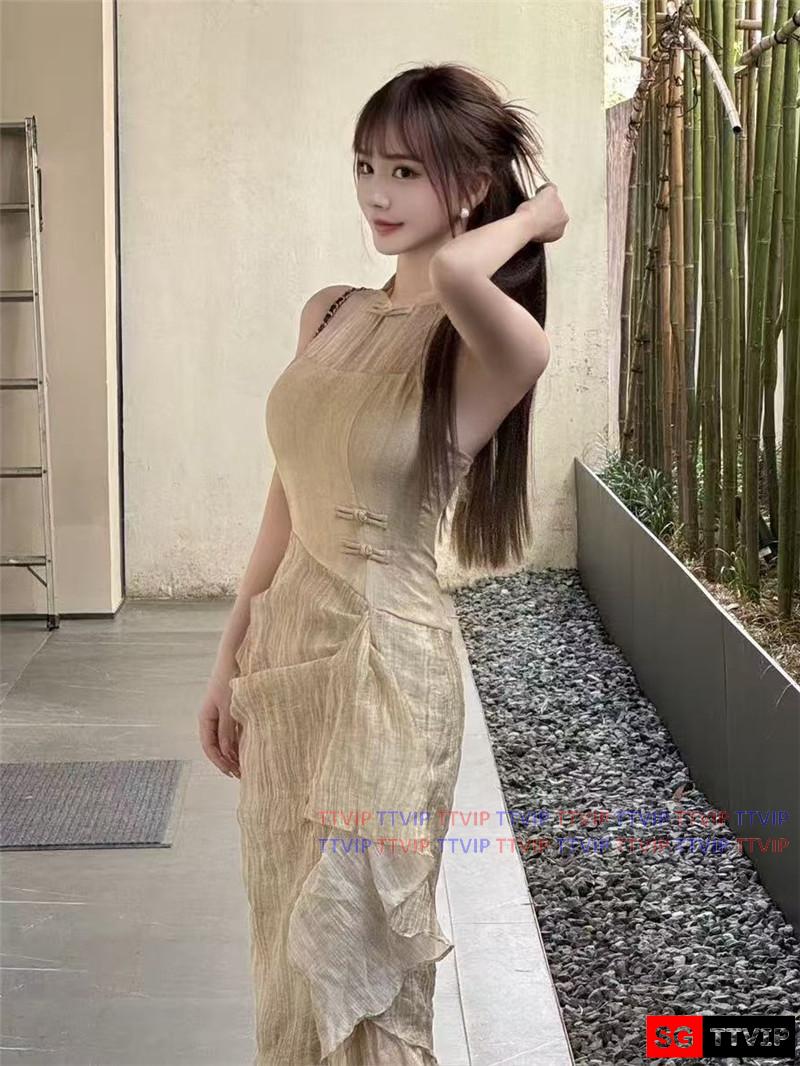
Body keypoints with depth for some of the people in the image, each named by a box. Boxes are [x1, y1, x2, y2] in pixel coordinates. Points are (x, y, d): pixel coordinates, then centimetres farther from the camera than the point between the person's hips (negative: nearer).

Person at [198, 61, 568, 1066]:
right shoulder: (328, 315, 6)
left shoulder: (495, 351, -16)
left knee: (348, 959, 6)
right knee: (289, 943, 18)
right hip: (287, 648, 7)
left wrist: (535, 216, -19)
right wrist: (231, 657, 14)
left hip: (384, 662, -7)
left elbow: (455, 272, -40)